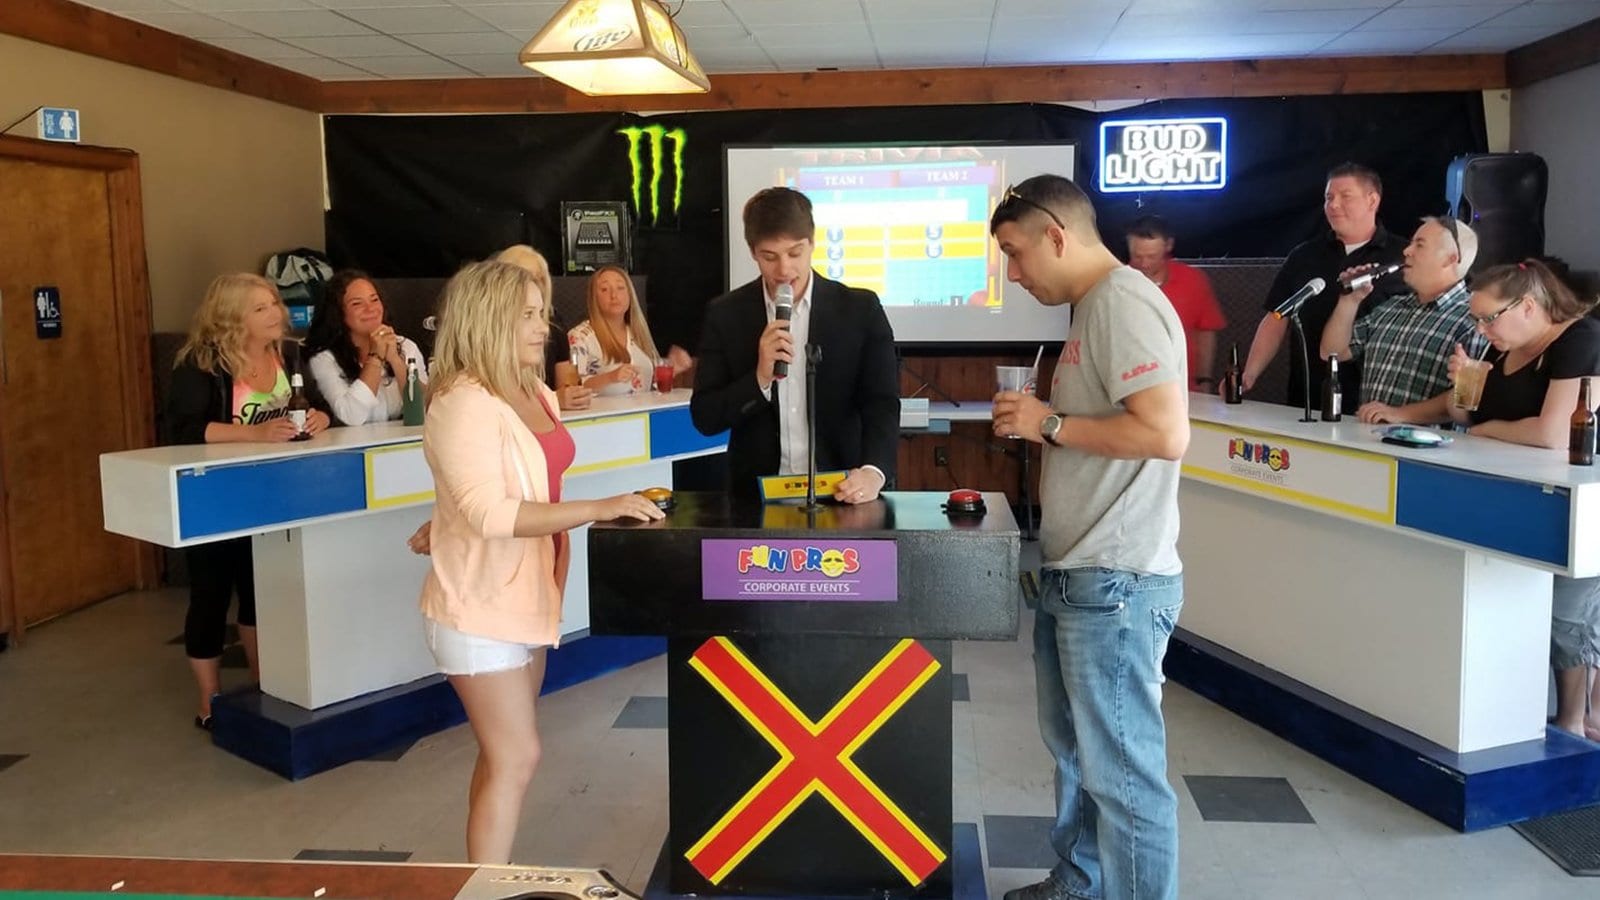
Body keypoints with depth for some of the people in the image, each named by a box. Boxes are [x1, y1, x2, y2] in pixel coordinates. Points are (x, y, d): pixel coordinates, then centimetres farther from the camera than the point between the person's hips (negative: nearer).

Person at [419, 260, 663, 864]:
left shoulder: (535, 394, 7)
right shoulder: (463, 403, -20)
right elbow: (489, 513, -29)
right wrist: (599, 508, -31)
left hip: (525, 595, 9)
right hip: (479, 604, -9)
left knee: (502, 754, 16)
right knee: (517, 757, -5)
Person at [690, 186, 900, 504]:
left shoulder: (860, 310, 2)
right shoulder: (725, 315, 4)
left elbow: (882, 405, -3)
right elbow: (704, 418, 2)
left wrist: (874, 472, -21)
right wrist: (761, 378, -15)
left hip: (842, 495, 0)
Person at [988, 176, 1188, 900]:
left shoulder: (1125, 303, -15)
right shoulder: (1092, 309, 15)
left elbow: (1165, 433, -25)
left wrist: (1050, 424, -17)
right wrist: (1037, 426, 10)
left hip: (1114, 582, -11)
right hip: (1073, 574, 11)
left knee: (1120, 771, 0)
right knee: (1074, 750, 22)